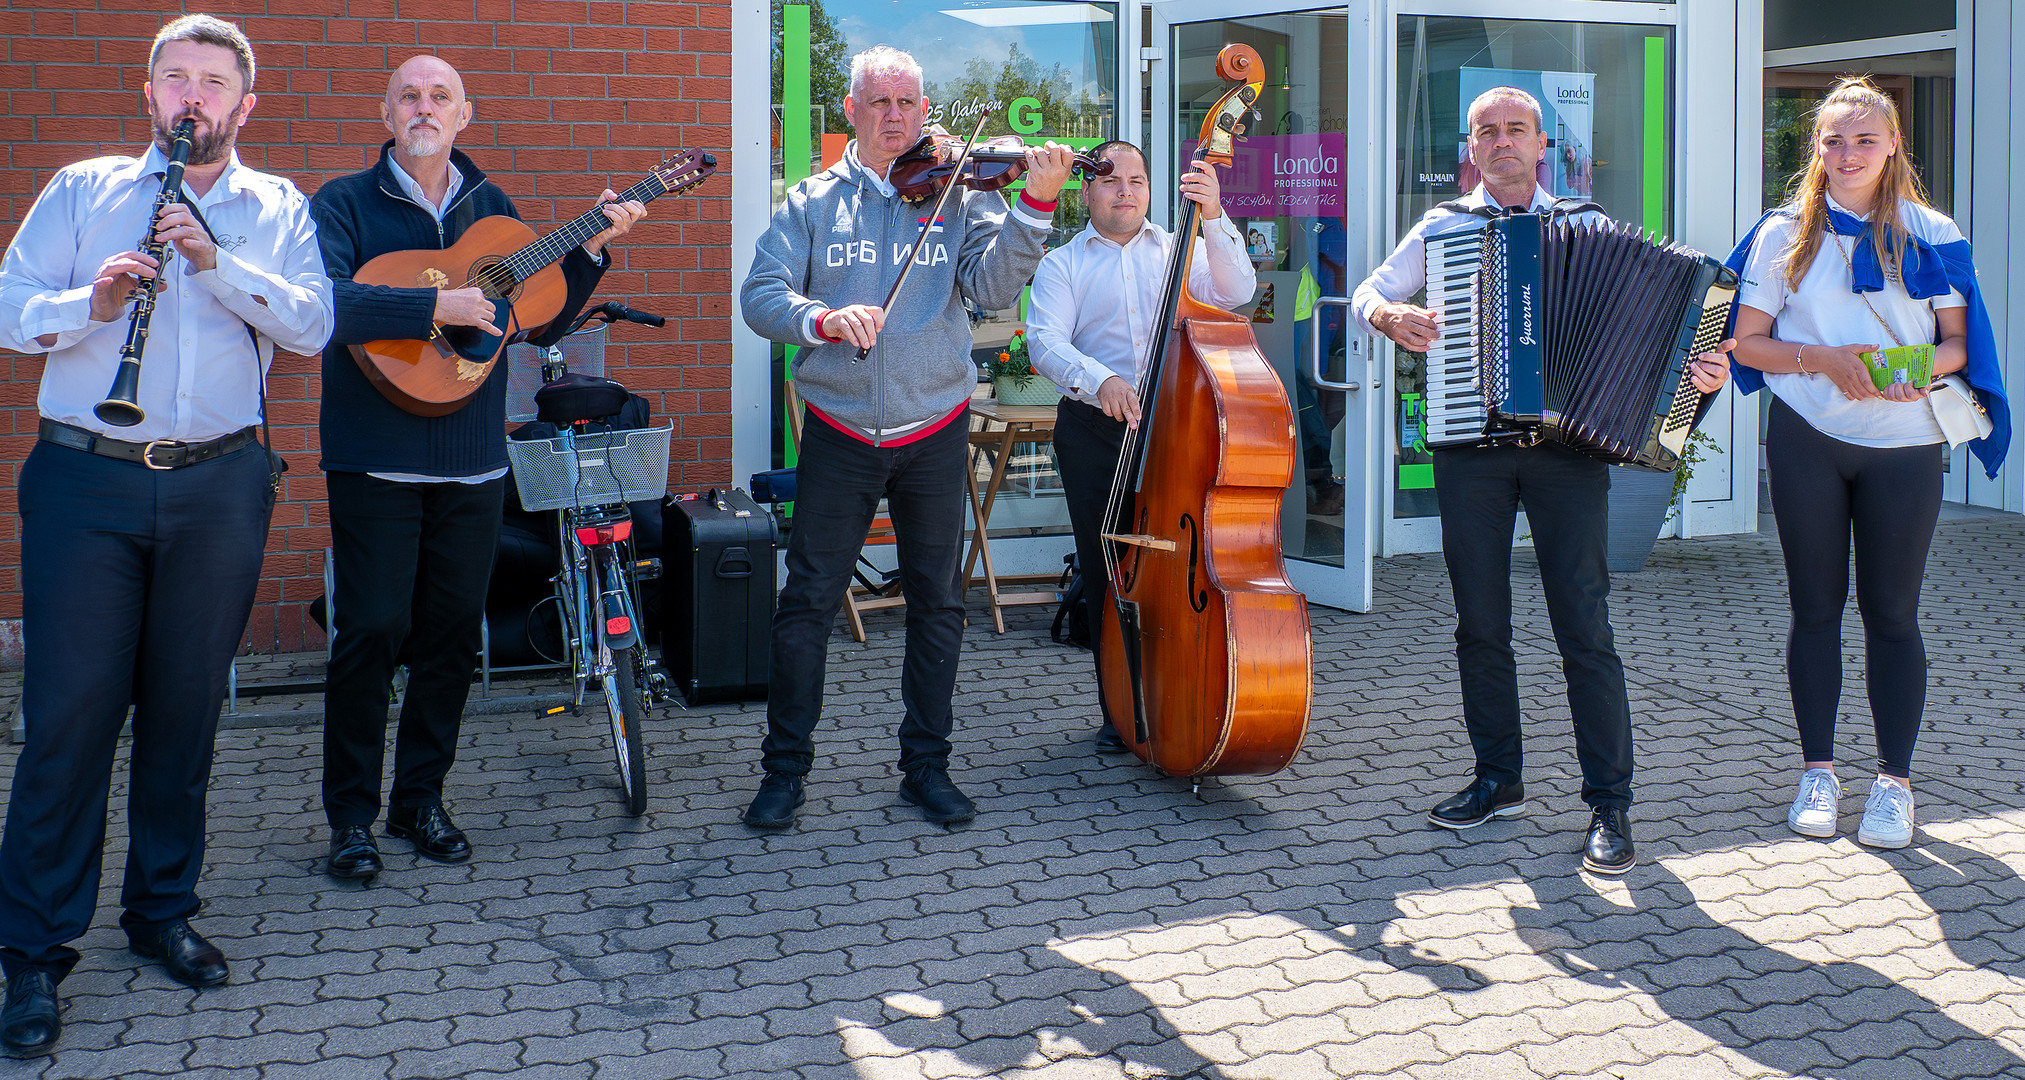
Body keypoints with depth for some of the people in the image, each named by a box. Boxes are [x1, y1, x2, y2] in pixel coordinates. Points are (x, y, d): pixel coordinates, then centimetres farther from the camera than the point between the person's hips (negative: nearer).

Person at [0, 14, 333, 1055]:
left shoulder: (279, 209, 12)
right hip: (85, 480, -1)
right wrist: (92, 303, -15)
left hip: (219, 488, 1)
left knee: (186, 707, 8)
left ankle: (163, 910, 24)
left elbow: (312, 324, -3)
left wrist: (216, 261, -15)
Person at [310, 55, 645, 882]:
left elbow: (541, 323, 13)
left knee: (454, 630, 9)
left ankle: (419, 799, 23)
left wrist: (592, 248, 1)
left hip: (473, 459, 5)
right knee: (372, 630, -4)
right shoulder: (345, 204, -1)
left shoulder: (491, 208, 13)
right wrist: (436, 306, -26)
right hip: (376, 460, -4)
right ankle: (351, 816, 9)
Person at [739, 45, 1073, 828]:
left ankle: (926, 764, 22)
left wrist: (1035, 205, -25)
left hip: (934, 433, 1)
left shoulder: (957, 196, 2)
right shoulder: (814, 202, 3)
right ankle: (785, 767, 15)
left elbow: (994, 287, -11)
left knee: (937, 602, 8)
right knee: (807, 601, 2)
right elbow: (761, 296, -6)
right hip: (839, 434, -1)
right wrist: (825, 318, -25)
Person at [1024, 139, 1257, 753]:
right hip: (1093, 433, 0)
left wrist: (1213, 217, -17)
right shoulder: (1063, 264, 8)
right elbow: (1044, 340, -7)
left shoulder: (1179, 251, 12)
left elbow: (1235, 292, -5)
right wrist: (1098, 379, -25)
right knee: (1106, 570, 2)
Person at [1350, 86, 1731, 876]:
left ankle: (1609, 803, 1)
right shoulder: (1443, 226, 11)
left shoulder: (1585, 228, 8)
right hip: (1470, 447, 2)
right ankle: (1499, 780, 22)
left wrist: (1699, 370, -12)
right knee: (1480, 625, 8)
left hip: (1566, 445, -2)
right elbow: (1367, 291, 17)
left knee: (1584, 628, -5)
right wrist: (1389, 316, -6)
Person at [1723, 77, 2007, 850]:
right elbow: (1748, 343, 2)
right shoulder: (1785, 234, 5)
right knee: (1816, 606, 6)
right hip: (1808, 441, 0)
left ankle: (1895, 781, 10)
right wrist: (1825, 360, -15)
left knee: (1892, 612, 2)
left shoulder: (1930, 234, 5)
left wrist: (1920, 366, -17)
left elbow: (1959, 343, 5)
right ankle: (1817, 771, 16)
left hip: (1904, 444, 0)